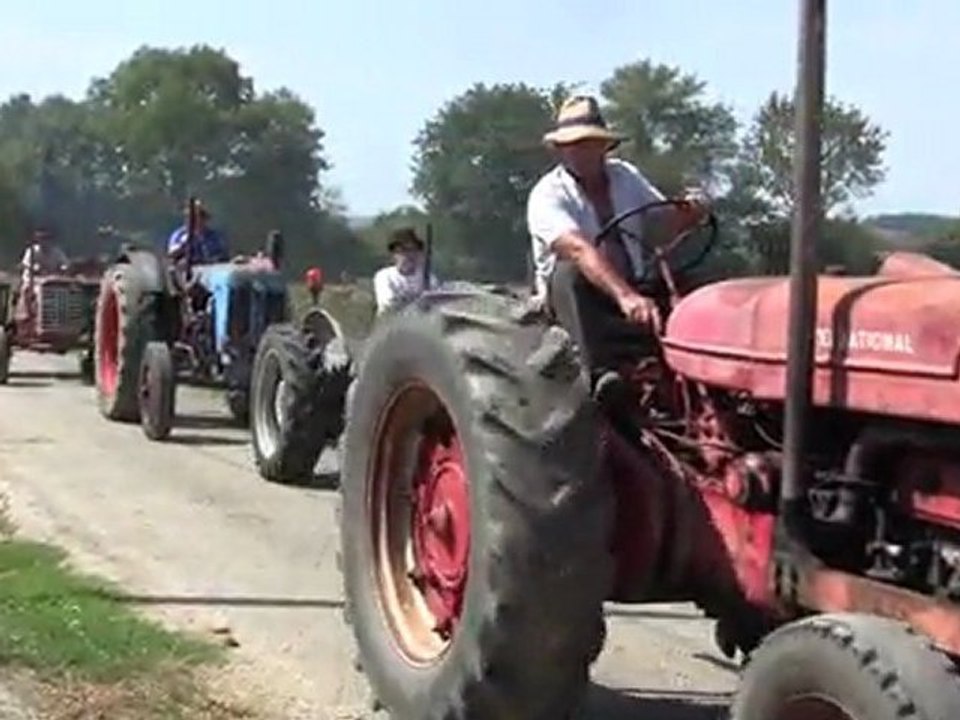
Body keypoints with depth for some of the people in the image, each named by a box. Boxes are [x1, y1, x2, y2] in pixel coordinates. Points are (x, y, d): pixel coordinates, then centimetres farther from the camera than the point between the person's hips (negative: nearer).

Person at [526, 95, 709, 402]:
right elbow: (579, 250, -35)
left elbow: (668, 219, -1)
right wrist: (624, 296, -50)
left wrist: (689, 212, -27)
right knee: (571, 271, -38)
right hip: (571, 296, -5)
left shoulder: (625, 177, 5)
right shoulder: (547, 195, -17)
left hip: (631, 290, 5)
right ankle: (599, 373, -49)